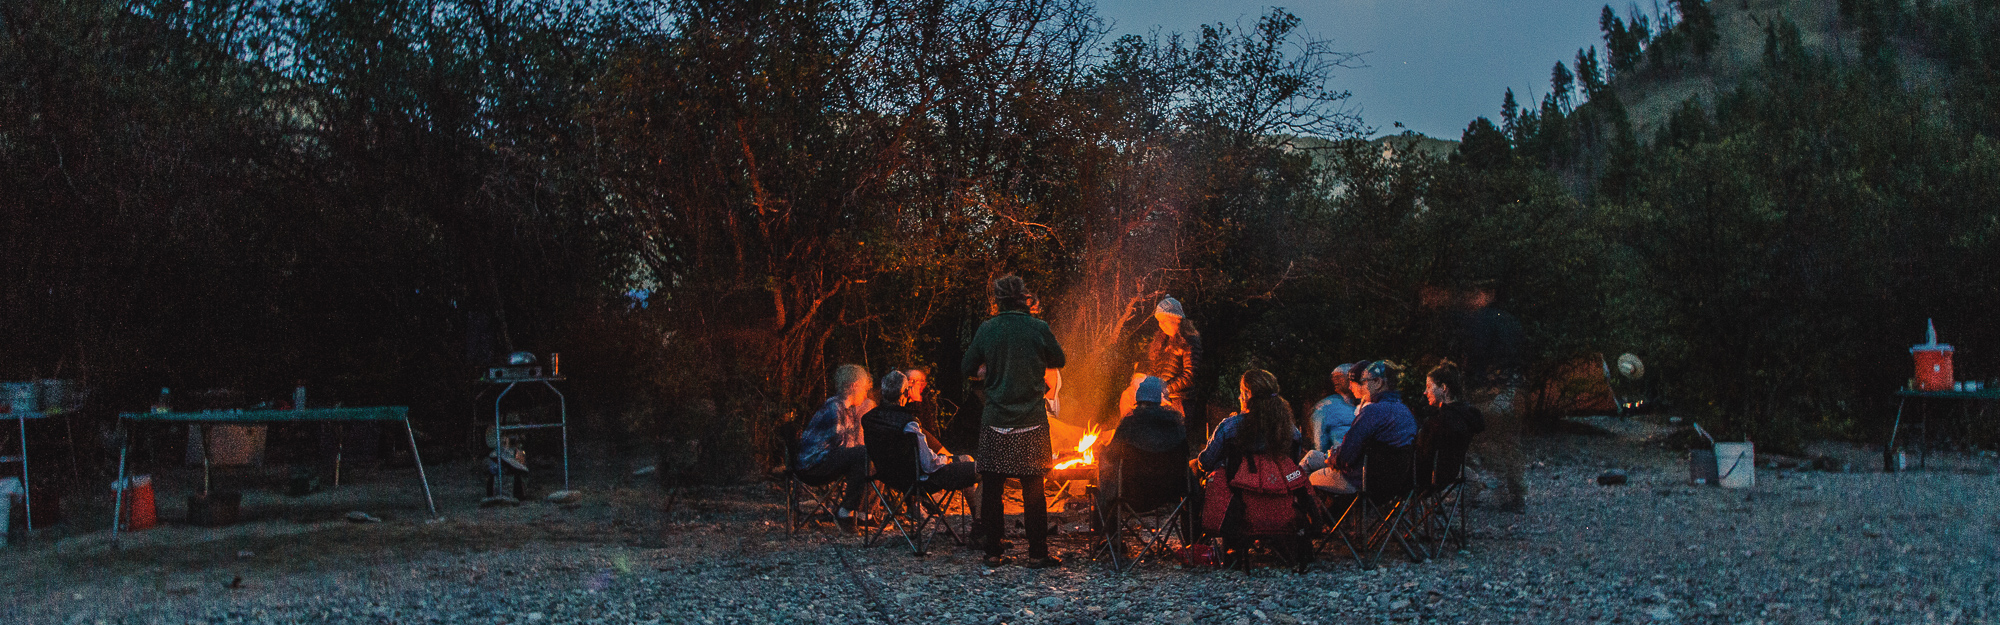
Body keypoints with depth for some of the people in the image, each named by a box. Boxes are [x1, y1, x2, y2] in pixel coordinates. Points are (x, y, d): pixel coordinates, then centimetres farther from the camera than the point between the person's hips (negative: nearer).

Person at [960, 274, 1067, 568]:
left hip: (995, 422, 1)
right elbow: (1058, 361, 10)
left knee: (991, 488, 8)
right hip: (1032, 422, 0)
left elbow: (967, 368, 6)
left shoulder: (986, 330, -3)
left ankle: (994, 552, 11)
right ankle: (1037, 552, 9)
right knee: (1033, 489, 6)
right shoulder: (1039, 328, -5)